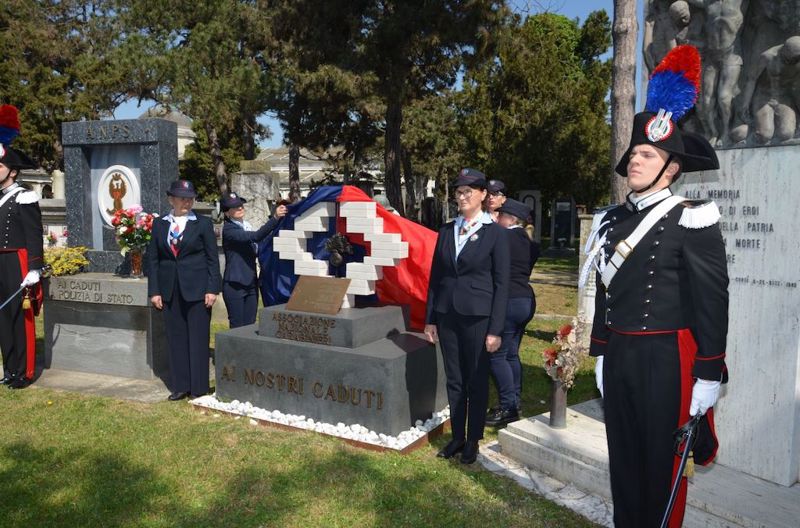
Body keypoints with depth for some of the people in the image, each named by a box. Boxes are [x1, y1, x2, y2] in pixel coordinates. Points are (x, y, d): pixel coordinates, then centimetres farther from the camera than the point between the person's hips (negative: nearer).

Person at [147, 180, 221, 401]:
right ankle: (180, 386, 19)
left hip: (197, 290, -3)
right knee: (176, 338, 8)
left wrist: (212, 289, -8)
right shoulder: (159, 225, 8)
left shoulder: (203, 224, 0)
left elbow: (213, 259, -1)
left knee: (198, 339, 2)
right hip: (170, 291, 3)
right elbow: (153, 259, 8)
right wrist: (154, 291, 2)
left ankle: (199, 387, 11)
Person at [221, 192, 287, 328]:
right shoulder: (229, 229, -13)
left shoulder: (247, 226, 11)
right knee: (238, 327, -2)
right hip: (235, 284, -7)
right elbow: (256, 236, -29)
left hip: (251, 283, 7)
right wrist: (275, 218, -37)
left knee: (250, 326, 9)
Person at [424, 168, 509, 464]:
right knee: (454, 379, 13)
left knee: (477, 381, 8)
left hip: (477, 316, -4)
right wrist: (430, 319, 8)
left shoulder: (495, 233, -5)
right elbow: (435, 277, 10)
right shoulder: (446, 231, 7)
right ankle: (457, 436, 27)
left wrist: (495, 329, -10)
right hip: (447, 315, 4)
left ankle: (473, 440, 23)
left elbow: (501, 284, -7)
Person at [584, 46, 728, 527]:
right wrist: (601, 354, 15)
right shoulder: (613, 221, 10)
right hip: (619, 355, 6)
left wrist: (709, 374, -13)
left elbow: (712, 300, -11)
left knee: (662, 462, 8)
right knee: (622, 456, 16)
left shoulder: (691, 221, -9)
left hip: (666, 358, -6)